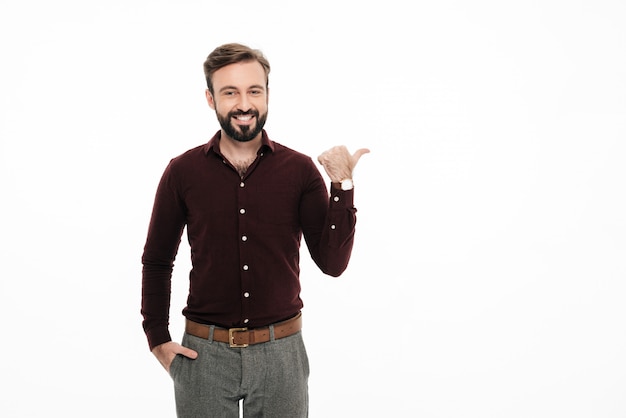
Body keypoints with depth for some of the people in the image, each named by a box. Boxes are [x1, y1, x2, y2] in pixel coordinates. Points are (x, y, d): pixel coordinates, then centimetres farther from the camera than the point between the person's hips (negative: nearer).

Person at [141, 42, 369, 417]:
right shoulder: (183, 172, -1)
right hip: (203, 355, 0)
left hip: (280, 354, 0)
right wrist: (158, 340, 2)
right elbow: (157, 262, 9)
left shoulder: (300, 171, -2)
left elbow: (333, 263, -7)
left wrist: (342, 186, -15)